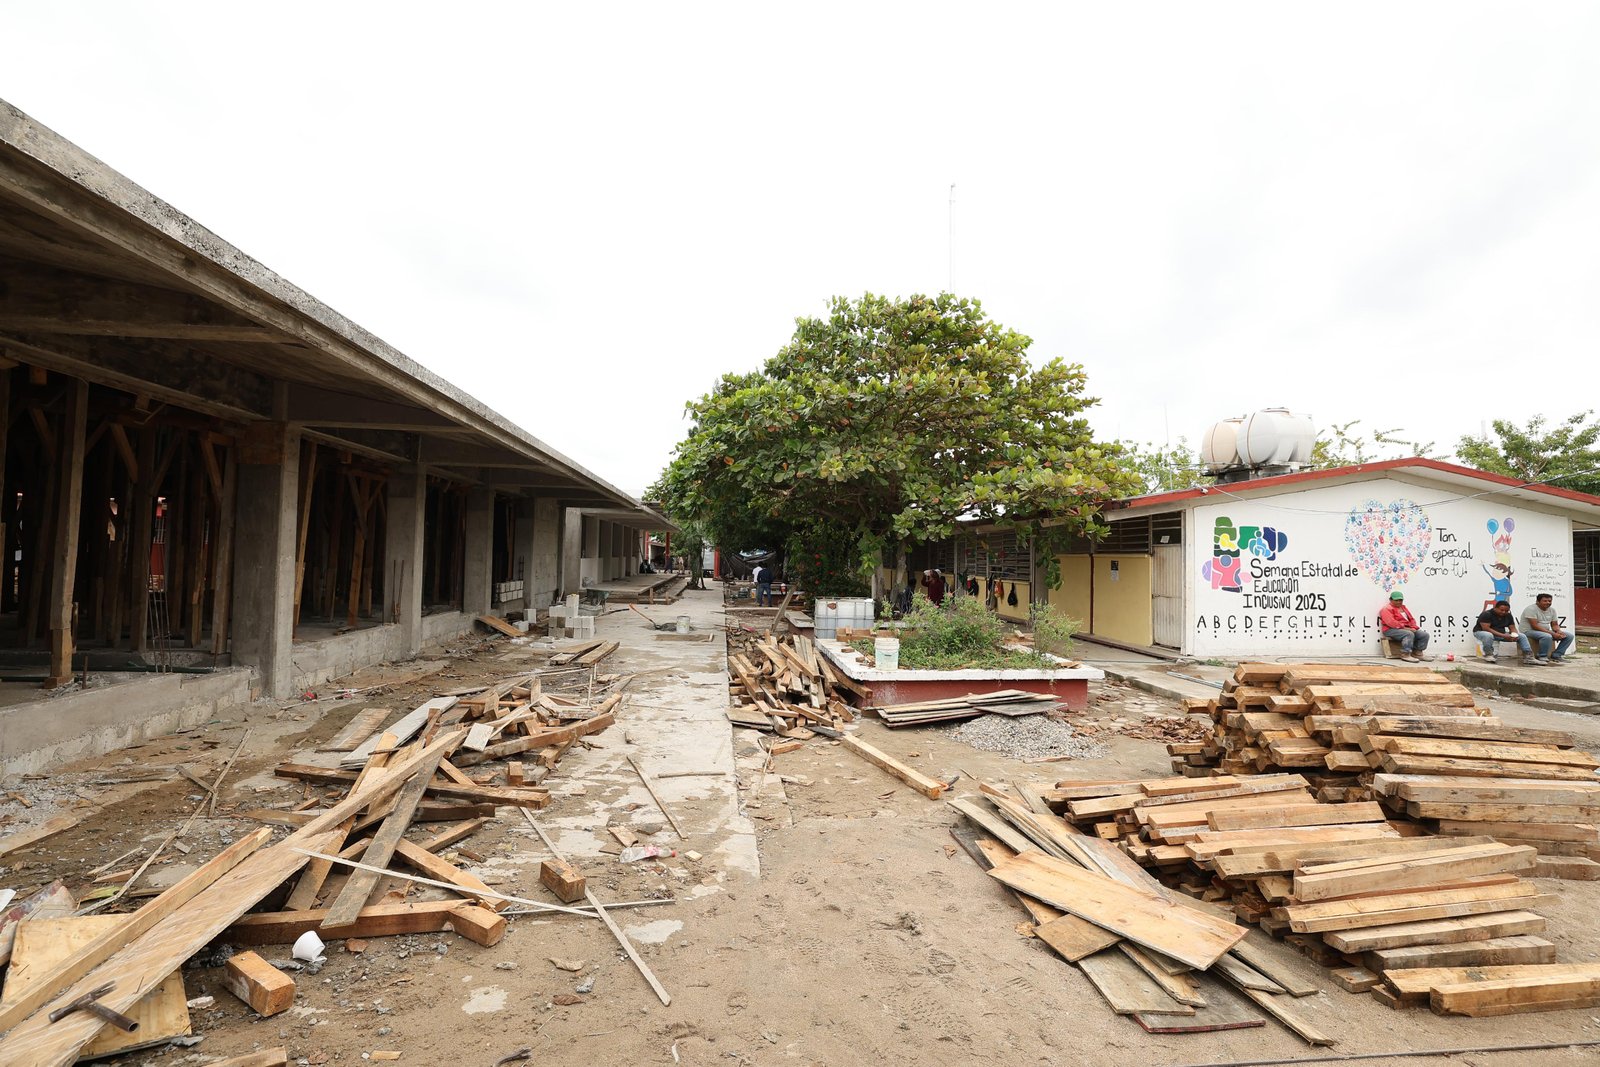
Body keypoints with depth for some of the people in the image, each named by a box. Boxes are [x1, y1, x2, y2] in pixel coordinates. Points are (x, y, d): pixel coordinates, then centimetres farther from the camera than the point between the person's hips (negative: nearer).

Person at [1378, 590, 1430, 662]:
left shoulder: (1403, 608, 24)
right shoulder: (1387, 609, -5)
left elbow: (1411, 619, 20)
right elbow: (1390, 622, -18)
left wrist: (1413, 628, -1)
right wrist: (1404, 627, -22)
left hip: (1407, 629, 9)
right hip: (1392, 630, -9)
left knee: (1424, 635, -8)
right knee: (1409, 634, -35)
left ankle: (1417, 653, -5)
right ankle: (1405, 654, -31)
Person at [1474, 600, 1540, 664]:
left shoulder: (1508, 616, 3)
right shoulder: (1486, 614, -20)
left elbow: (1512, 628, 5)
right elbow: (1486, 628, -26)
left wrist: (1514, 635, -19)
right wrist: (1503, 635, -29)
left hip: (1501, 634, 7)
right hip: (1481, 632, -7)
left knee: (1522, 636, -5)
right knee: (1488, 635, -43)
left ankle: (1528, 657, -9)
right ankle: (1489, 655, -25)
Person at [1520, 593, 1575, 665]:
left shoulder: (1552, 610, 8)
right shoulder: (1531, 609, -19)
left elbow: (1554, 625, 11)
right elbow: (1535, 626, -23)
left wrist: (1559, 631, -13)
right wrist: (1553, 633, -25)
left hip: (1546, 631, 9)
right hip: (1529, 631, -9)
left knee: (1569, 636, -1)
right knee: (1547, 636, -37)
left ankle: (1556, 655, 2)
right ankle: (1542, 657, -20)